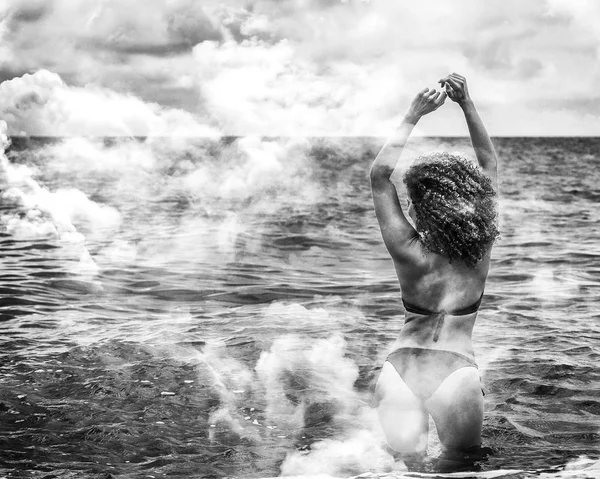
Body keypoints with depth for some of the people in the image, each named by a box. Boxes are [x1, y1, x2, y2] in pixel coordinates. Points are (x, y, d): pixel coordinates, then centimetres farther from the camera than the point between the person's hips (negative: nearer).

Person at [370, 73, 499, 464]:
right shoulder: (482, 250, 1)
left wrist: (413, 117, 6)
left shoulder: (411, 254, -4)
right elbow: (490, 167, 12)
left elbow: (380, 175, 5)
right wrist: (467, 104, 12)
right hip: (456, 372, 0)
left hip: (400, 370, 0)